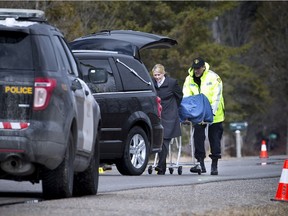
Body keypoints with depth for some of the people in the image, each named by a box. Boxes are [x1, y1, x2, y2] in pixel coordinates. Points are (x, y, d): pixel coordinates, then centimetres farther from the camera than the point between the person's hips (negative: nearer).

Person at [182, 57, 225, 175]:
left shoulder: (213, 77, -10)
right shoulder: (189, 79, 3)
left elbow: (217, 97, -15)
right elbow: (186, 97, 1)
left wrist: (212, 111, -24)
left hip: (215, 116, -3)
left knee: (214, 138, 2)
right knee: (198, 137, -3)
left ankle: (214, 165, 8)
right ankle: (200, 163, 0)